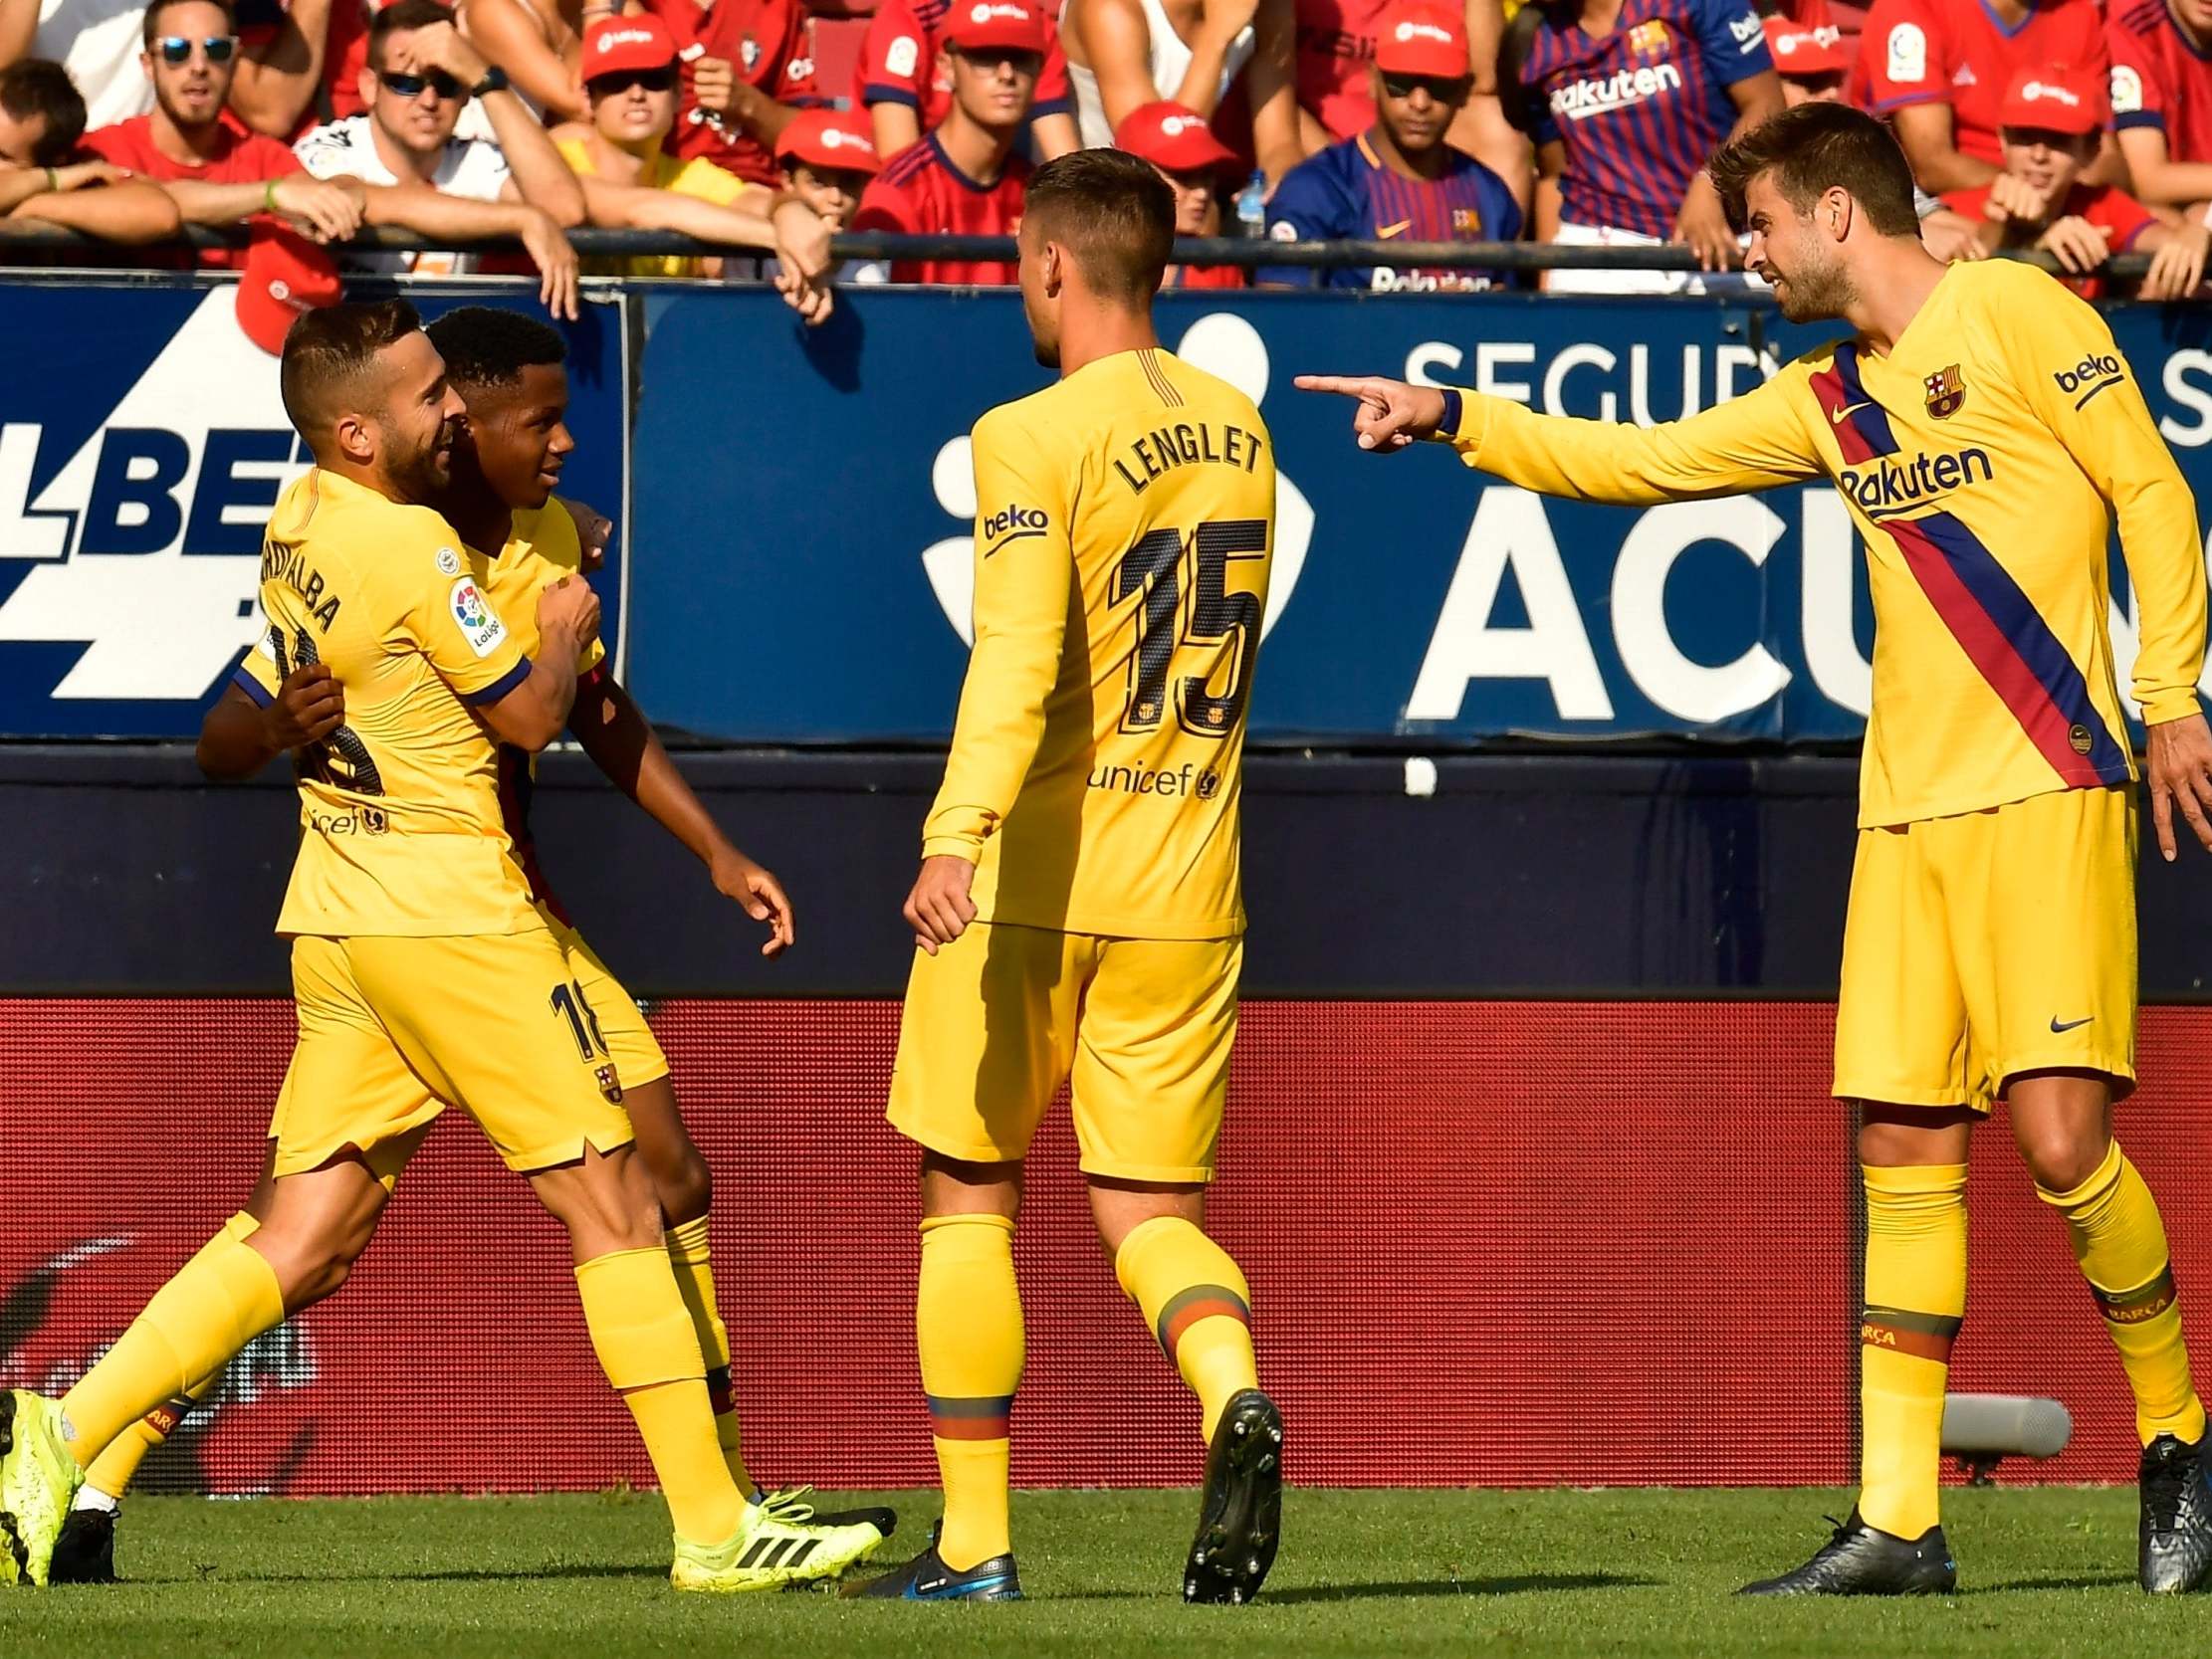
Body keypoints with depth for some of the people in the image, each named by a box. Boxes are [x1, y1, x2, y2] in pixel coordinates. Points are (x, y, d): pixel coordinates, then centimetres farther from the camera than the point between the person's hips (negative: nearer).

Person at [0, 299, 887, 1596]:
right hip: (450, 914, -8)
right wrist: (562, 628, 10)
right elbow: (533, 714, -9)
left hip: (332, 915, 8)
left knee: (307, 1237, 7)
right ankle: (714, 1530, 1)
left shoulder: (296, 523, 9)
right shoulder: (412, 546, -18)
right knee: (614, 1204, 0)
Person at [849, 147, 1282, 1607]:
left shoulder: (1035, 437, -11)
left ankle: (975, 1542, 8)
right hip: (1188, 884, 5)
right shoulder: (1237, 431, 9)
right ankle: (1234, 1393, -25)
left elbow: (1018, 653, -25)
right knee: (1151, 1211, 7)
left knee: (969, 1196, 9)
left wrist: (958, 830, -34)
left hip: (1032, 877, -5)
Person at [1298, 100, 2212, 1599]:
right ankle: (1898, 1525, 1)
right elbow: (1644, 461, 23)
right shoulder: (1829, 403, 17)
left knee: (2060, 1134, -14)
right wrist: (1454, 420, 14)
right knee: (1904, 1149, 1)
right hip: (1908, 806, 7)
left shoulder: (2013, 314, -2)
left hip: (2048, 796, -7)